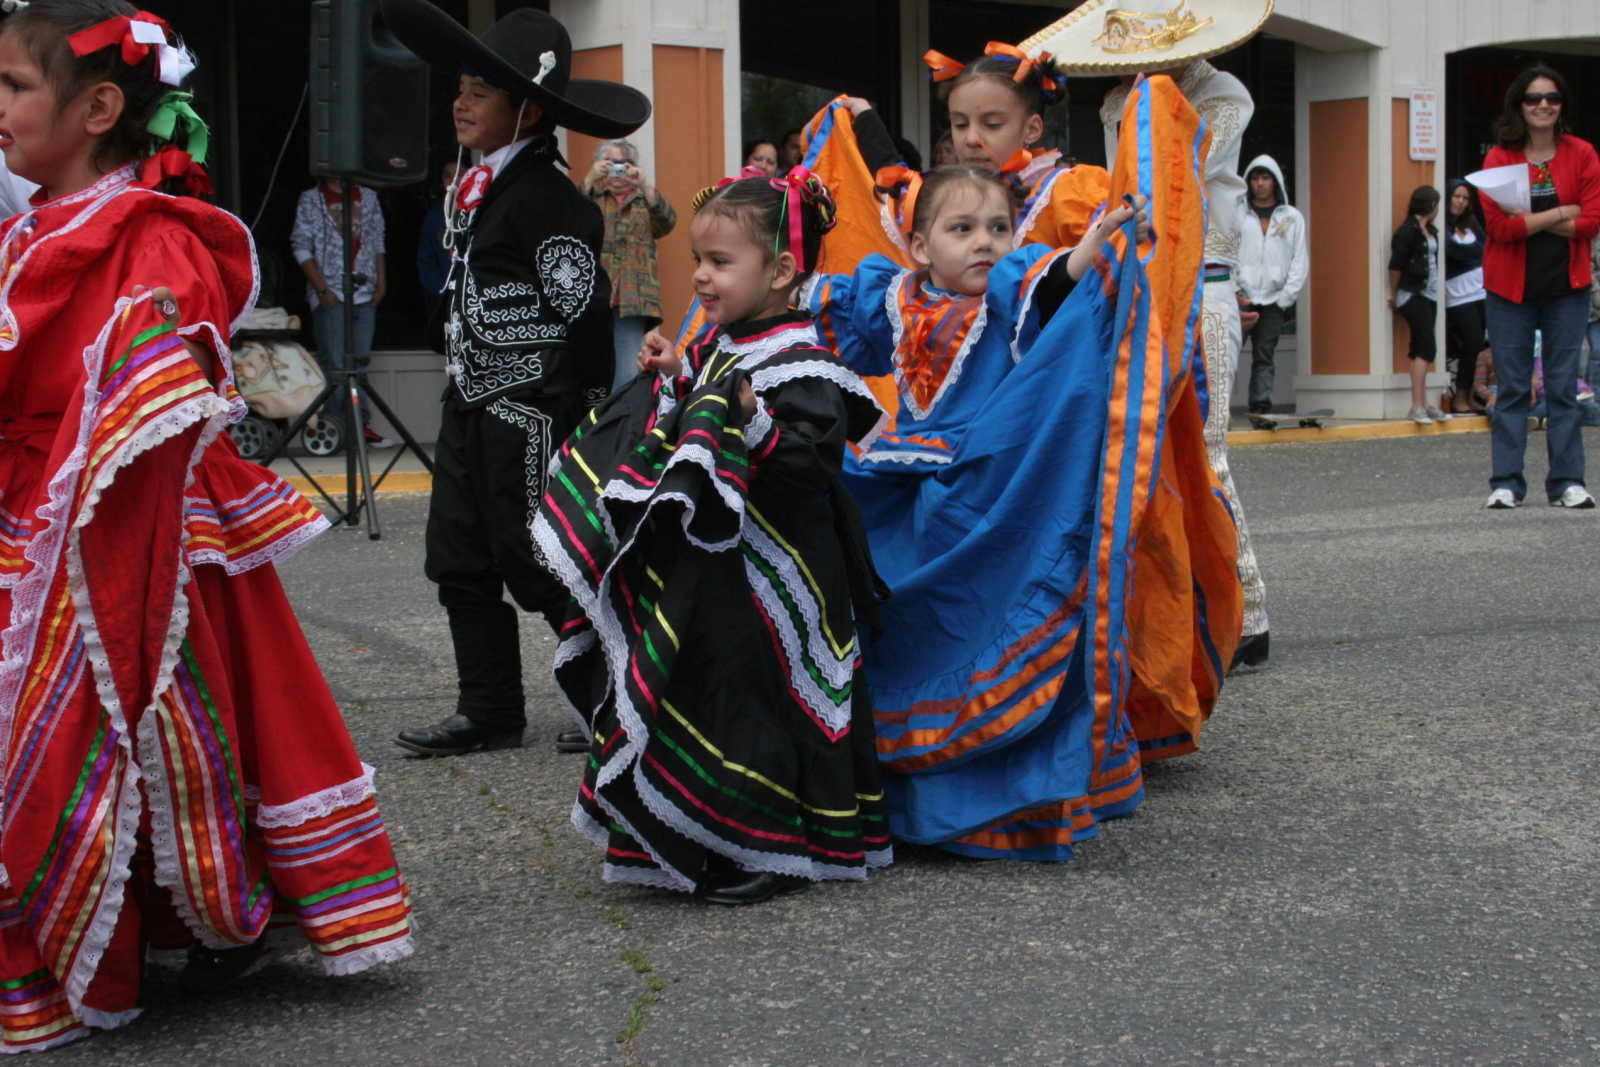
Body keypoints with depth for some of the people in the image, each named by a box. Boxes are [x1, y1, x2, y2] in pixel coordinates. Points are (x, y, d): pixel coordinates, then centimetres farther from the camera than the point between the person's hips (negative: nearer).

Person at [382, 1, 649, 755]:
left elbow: (583, 319, -18)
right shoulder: (483, 189, 13)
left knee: (546, 572, -3)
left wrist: (569, 424, -18)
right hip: (472, 412, 9)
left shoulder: (547, 200, -16)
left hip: (531, 421, -9)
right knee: (462, 566, 11)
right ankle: (490, 713, 20)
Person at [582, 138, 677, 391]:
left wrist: (644, 185, -19)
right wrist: (589, 180, -21)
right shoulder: (591, 197, 14)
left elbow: (667, 222, -5)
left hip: (633, 298, 0)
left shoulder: (644, 202, 15)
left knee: (629, 374, -10)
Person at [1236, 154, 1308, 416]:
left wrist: (1286, 298, 0)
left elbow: (1300, 260, 11)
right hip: (1240, 298, -2)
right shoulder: (1236, 213, 9)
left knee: (1265, 358, 2)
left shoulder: (1292, 218, 14)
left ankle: (1261, 409, 2)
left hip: (1273, 301, 2)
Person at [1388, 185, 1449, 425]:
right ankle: (1417, 406, -12)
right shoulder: (1409, 230, -12)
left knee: (1421, 350, 9)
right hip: (1413, 296, -8)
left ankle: (1423, 404, 12)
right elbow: (1396, 264, -10)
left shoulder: (1430, 231, 14)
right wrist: (1394, 295, -1)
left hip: (1428, 296, 8)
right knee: (1426, 348, -12)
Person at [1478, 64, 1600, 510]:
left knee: (1563, 387, 4)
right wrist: (1562, 213, -11)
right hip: (1511, 288, -1)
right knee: (1512, 388, 4)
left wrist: (1529, 222, -12)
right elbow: (1499, 226, -12)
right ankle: (1506, 482, 7)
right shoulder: (1499, 157, -2)